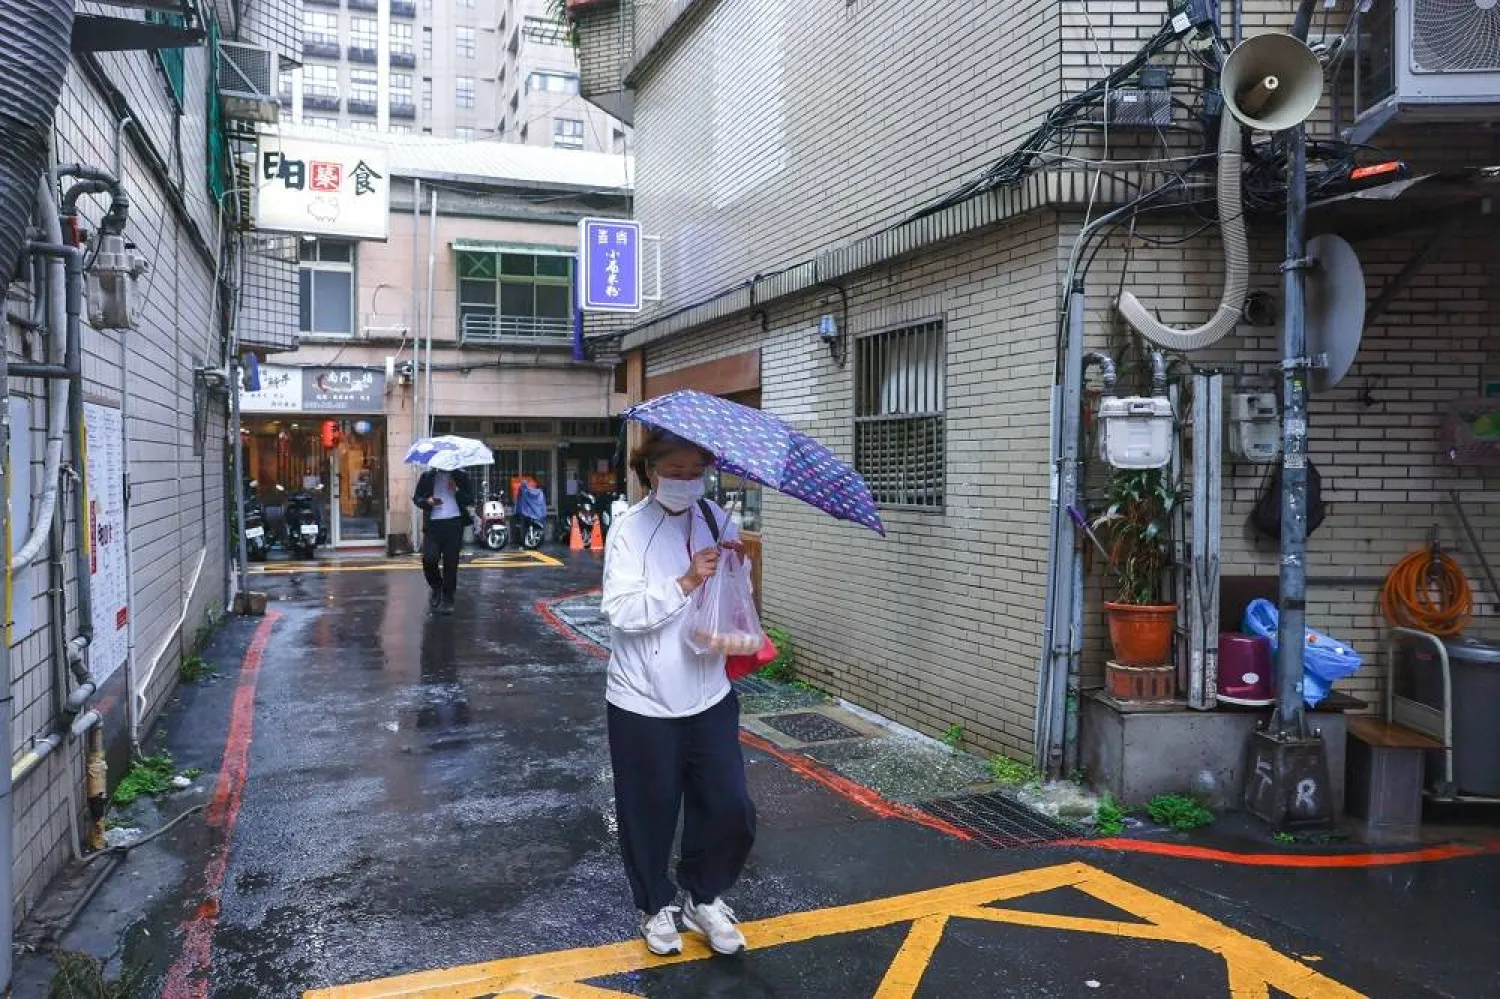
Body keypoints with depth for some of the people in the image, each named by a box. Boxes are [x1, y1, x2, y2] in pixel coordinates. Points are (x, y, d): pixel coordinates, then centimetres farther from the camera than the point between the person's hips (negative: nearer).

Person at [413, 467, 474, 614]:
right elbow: (416, 498, 13)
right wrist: (427, 501, -8)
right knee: (429, 558, -14)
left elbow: (470, 499, 9)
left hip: (454, 523, 0)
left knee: (451, 563, 0)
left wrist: (457, 491, -9)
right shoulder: (427, 477, 11)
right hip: (433, 523, 0)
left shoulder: (460, 476, 11)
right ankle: (436, 587, 16)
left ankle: (447, 600, 11)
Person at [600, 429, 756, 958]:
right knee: (651, 812, 11)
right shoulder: (631, 528, -9)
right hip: (644, 702, -3)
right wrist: (686, 583, -25)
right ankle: (656, 905, 38)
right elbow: (620, 611, -19)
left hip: (709, 696, 4)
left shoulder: (717, 521, 2)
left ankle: (704, 898, 34)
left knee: (730, 809, 6)